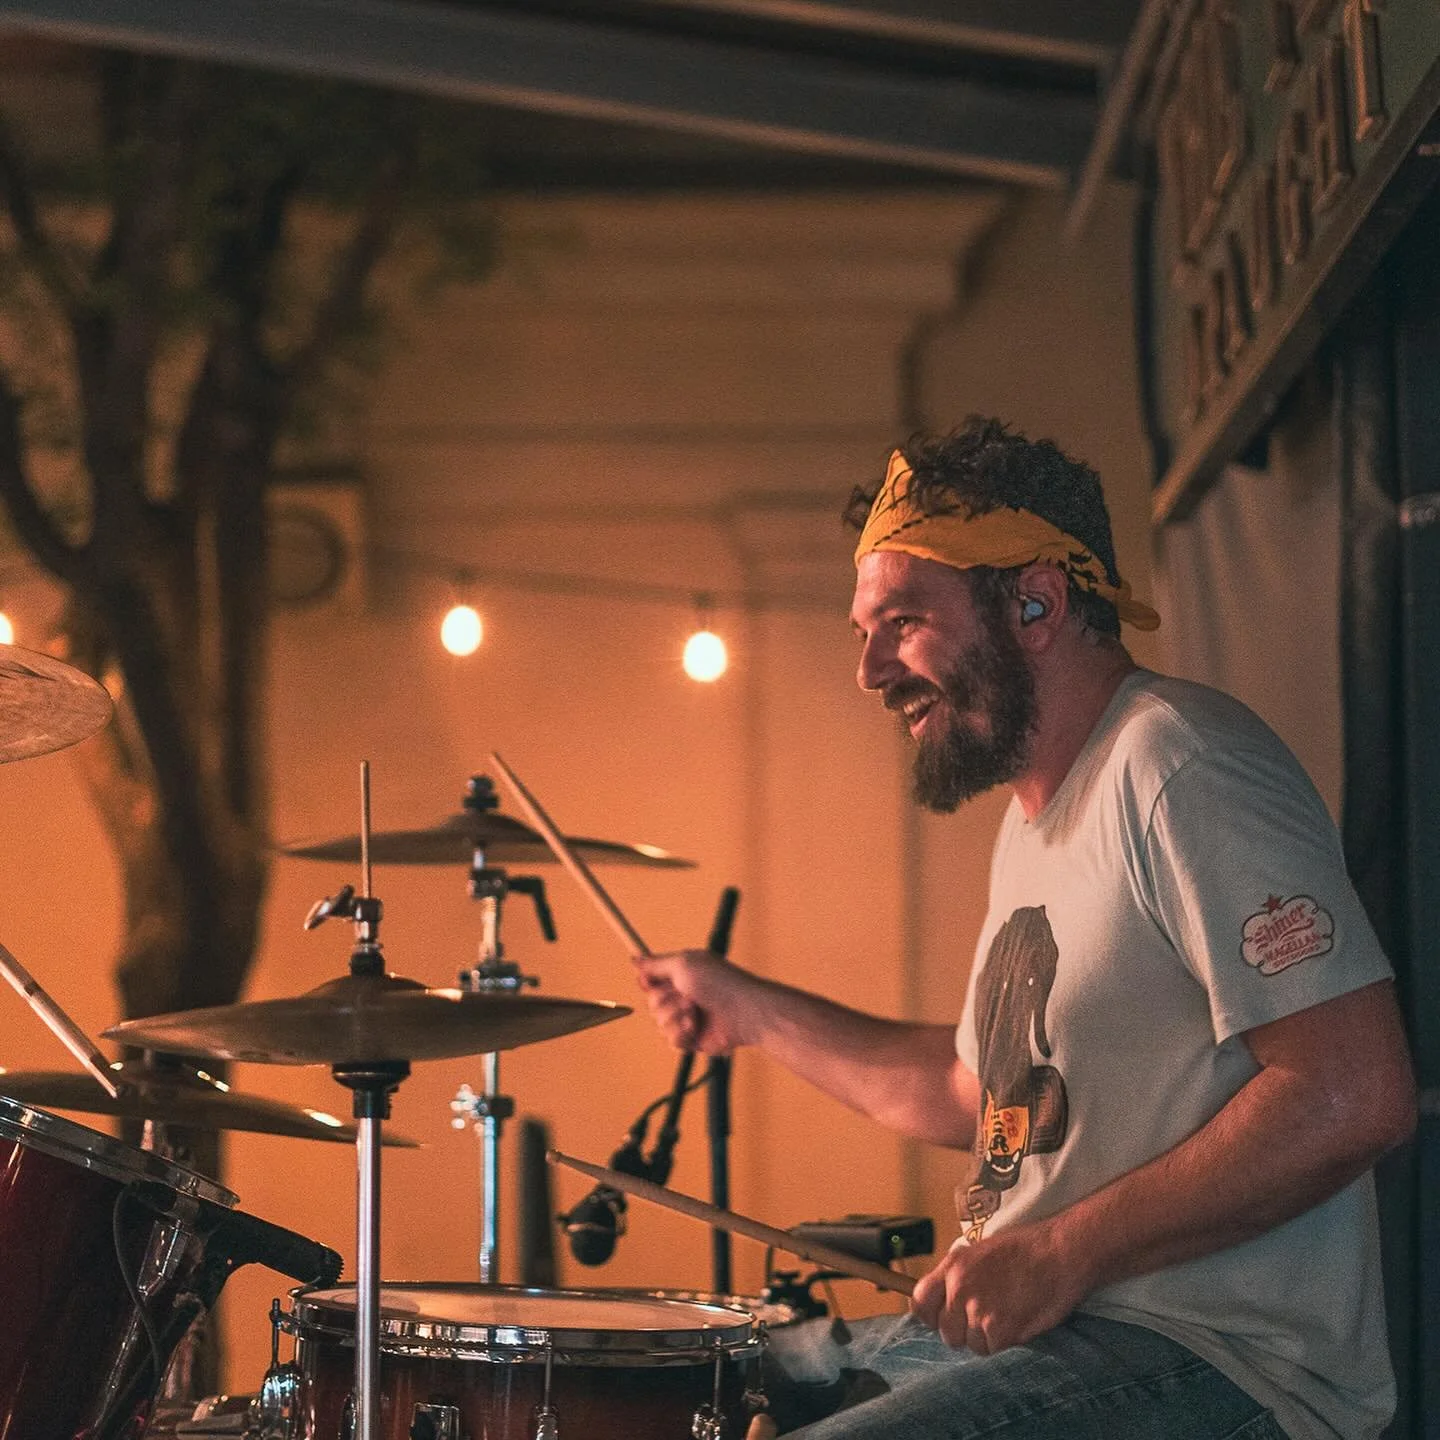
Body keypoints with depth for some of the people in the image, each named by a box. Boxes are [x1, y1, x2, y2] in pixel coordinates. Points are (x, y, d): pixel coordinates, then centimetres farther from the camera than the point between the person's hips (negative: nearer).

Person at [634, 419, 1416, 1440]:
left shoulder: (1178, 765, -13)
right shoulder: (1036, 819, 19)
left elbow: (1356, 1095, -22)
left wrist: (1067, 1251, -21)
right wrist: (753, 1010, 27)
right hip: (1038, 1331, 10)